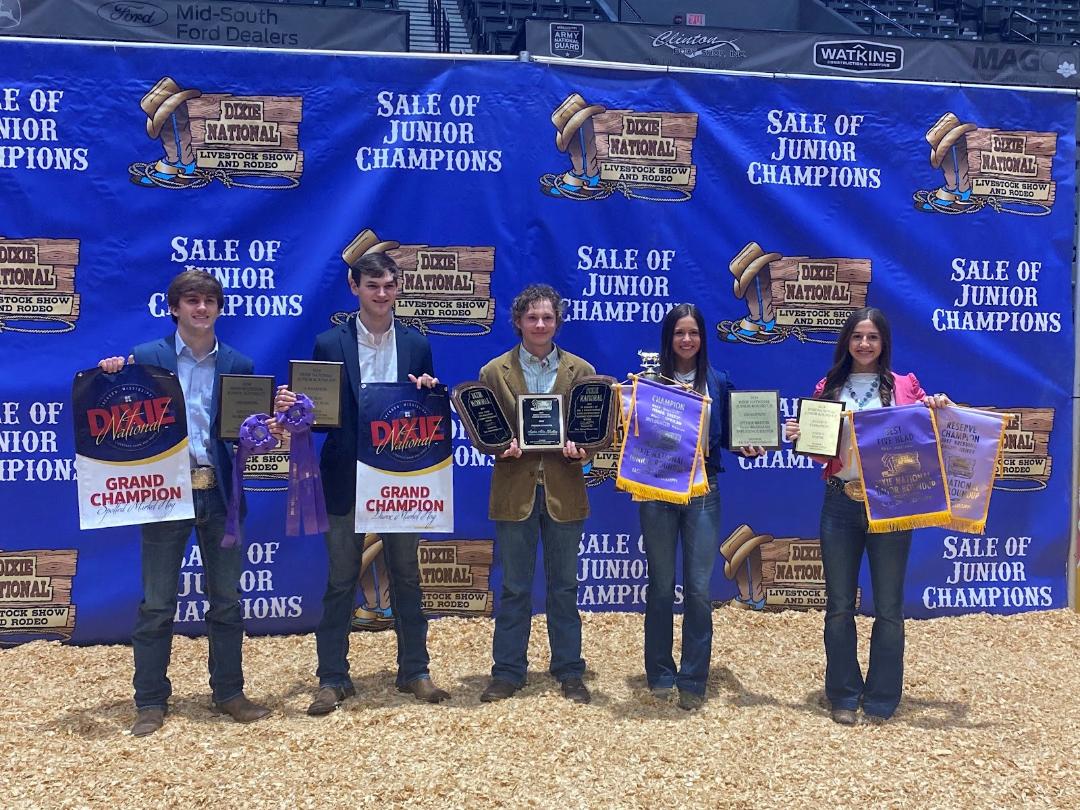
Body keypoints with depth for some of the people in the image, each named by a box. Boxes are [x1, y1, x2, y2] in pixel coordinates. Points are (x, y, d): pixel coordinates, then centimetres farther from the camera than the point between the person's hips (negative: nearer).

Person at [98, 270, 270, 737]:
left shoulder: (238, 365, 7)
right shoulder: (145, 358, 1)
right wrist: (111, 374, -17)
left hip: (220, 492, 2)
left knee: (227, 601, 10)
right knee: (157, 605, 4)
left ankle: (229, 694, 23)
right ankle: (150, 703, 16)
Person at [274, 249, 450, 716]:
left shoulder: (416, 345, 4)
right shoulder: (329, 344, -1)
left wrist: (428, 394, -15)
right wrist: (291, 407, -22)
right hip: (348, 477, -2)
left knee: (406, 576, 11)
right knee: (341, 580, 7)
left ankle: (414, 672, 24)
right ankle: (332, 680, 17)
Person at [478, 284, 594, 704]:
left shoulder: (581, 371, 3)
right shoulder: (494, 372, 2)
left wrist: (578, 450, -16)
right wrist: (502, 447, -17)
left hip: (564, 492, 1)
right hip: (514, 491, 0)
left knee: (564, 587, 10)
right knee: (514, 588, 8)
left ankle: (569, 672, 22)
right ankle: (507, 673, 20)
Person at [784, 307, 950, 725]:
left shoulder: (905, 386, 4)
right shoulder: (828, 388, 8)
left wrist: (940, 409, -10)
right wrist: (799, 436, -8)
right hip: (840, 503, 1)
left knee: (888, 607, 5)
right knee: (839, 605, 6)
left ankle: (881, 699, 18)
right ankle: (843, 696, 19)